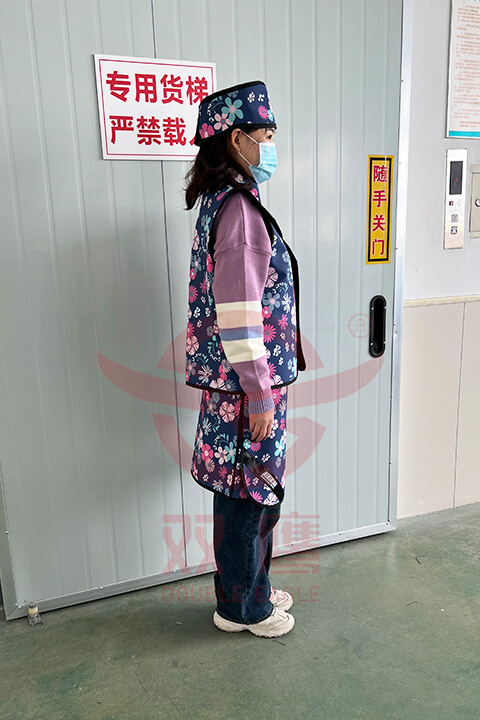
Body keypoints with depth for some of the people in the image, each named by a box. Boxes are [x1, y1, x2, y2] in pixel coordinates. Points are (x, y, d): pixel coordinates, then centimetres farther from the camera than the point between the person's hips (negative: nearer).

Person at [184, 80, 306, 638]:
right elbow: (238, 316, -23)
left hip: (242, 382, 10)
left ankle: (248, 590, 39)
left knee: (245, 494, 20)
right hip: (247, 385, -10)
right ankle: (243, 608, 28)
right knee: (251, 494, 7)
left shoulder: (224, 200, 13)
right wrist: (260, 397, -18)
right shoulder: (238, 206, -18)